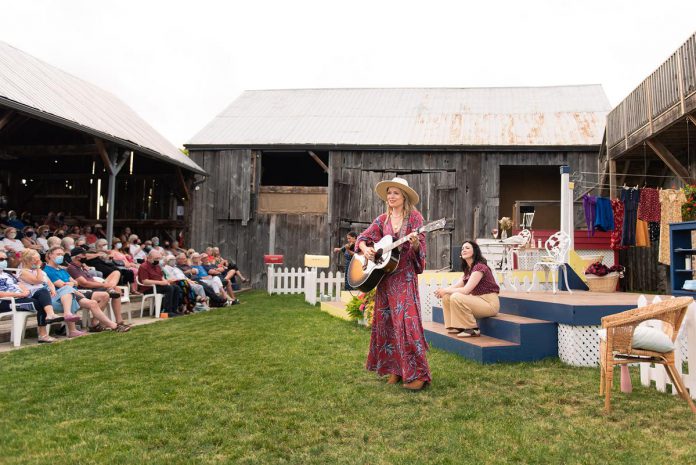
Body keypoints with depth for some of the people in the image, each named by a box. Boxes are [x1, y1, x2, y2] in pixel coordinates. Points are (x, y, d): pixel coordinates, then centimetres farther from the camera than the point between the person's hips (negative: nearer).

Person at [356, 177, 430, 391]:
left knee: (406, 321, -12)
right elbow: (362, 238, 14)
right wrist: (365, 249, -6)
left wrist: (415, 243, -27)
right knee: (386, 323, 6)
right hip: (383, 275, 5)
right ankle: (395, 369, 17)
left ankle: (417, 374, -7)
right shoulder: (382, 219, 11)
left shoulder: (414, 217, -1)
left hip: (405, 276, -5)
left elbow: (419, 250, -5)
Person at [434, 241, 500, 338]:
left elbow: (466, 290, -24)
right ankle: (457, 326, 8)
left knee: (456, 297, -27)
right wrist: (443, 290, -13)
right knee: (446, 297, 0)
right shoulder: (468, 269, 13)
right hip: (477, 300, 9)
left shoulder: (480, 267, -17)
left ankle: (473, 329, -15)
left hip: (490, 303, -9)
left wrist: (445, 290, -15)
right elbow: (457, 285, 6)